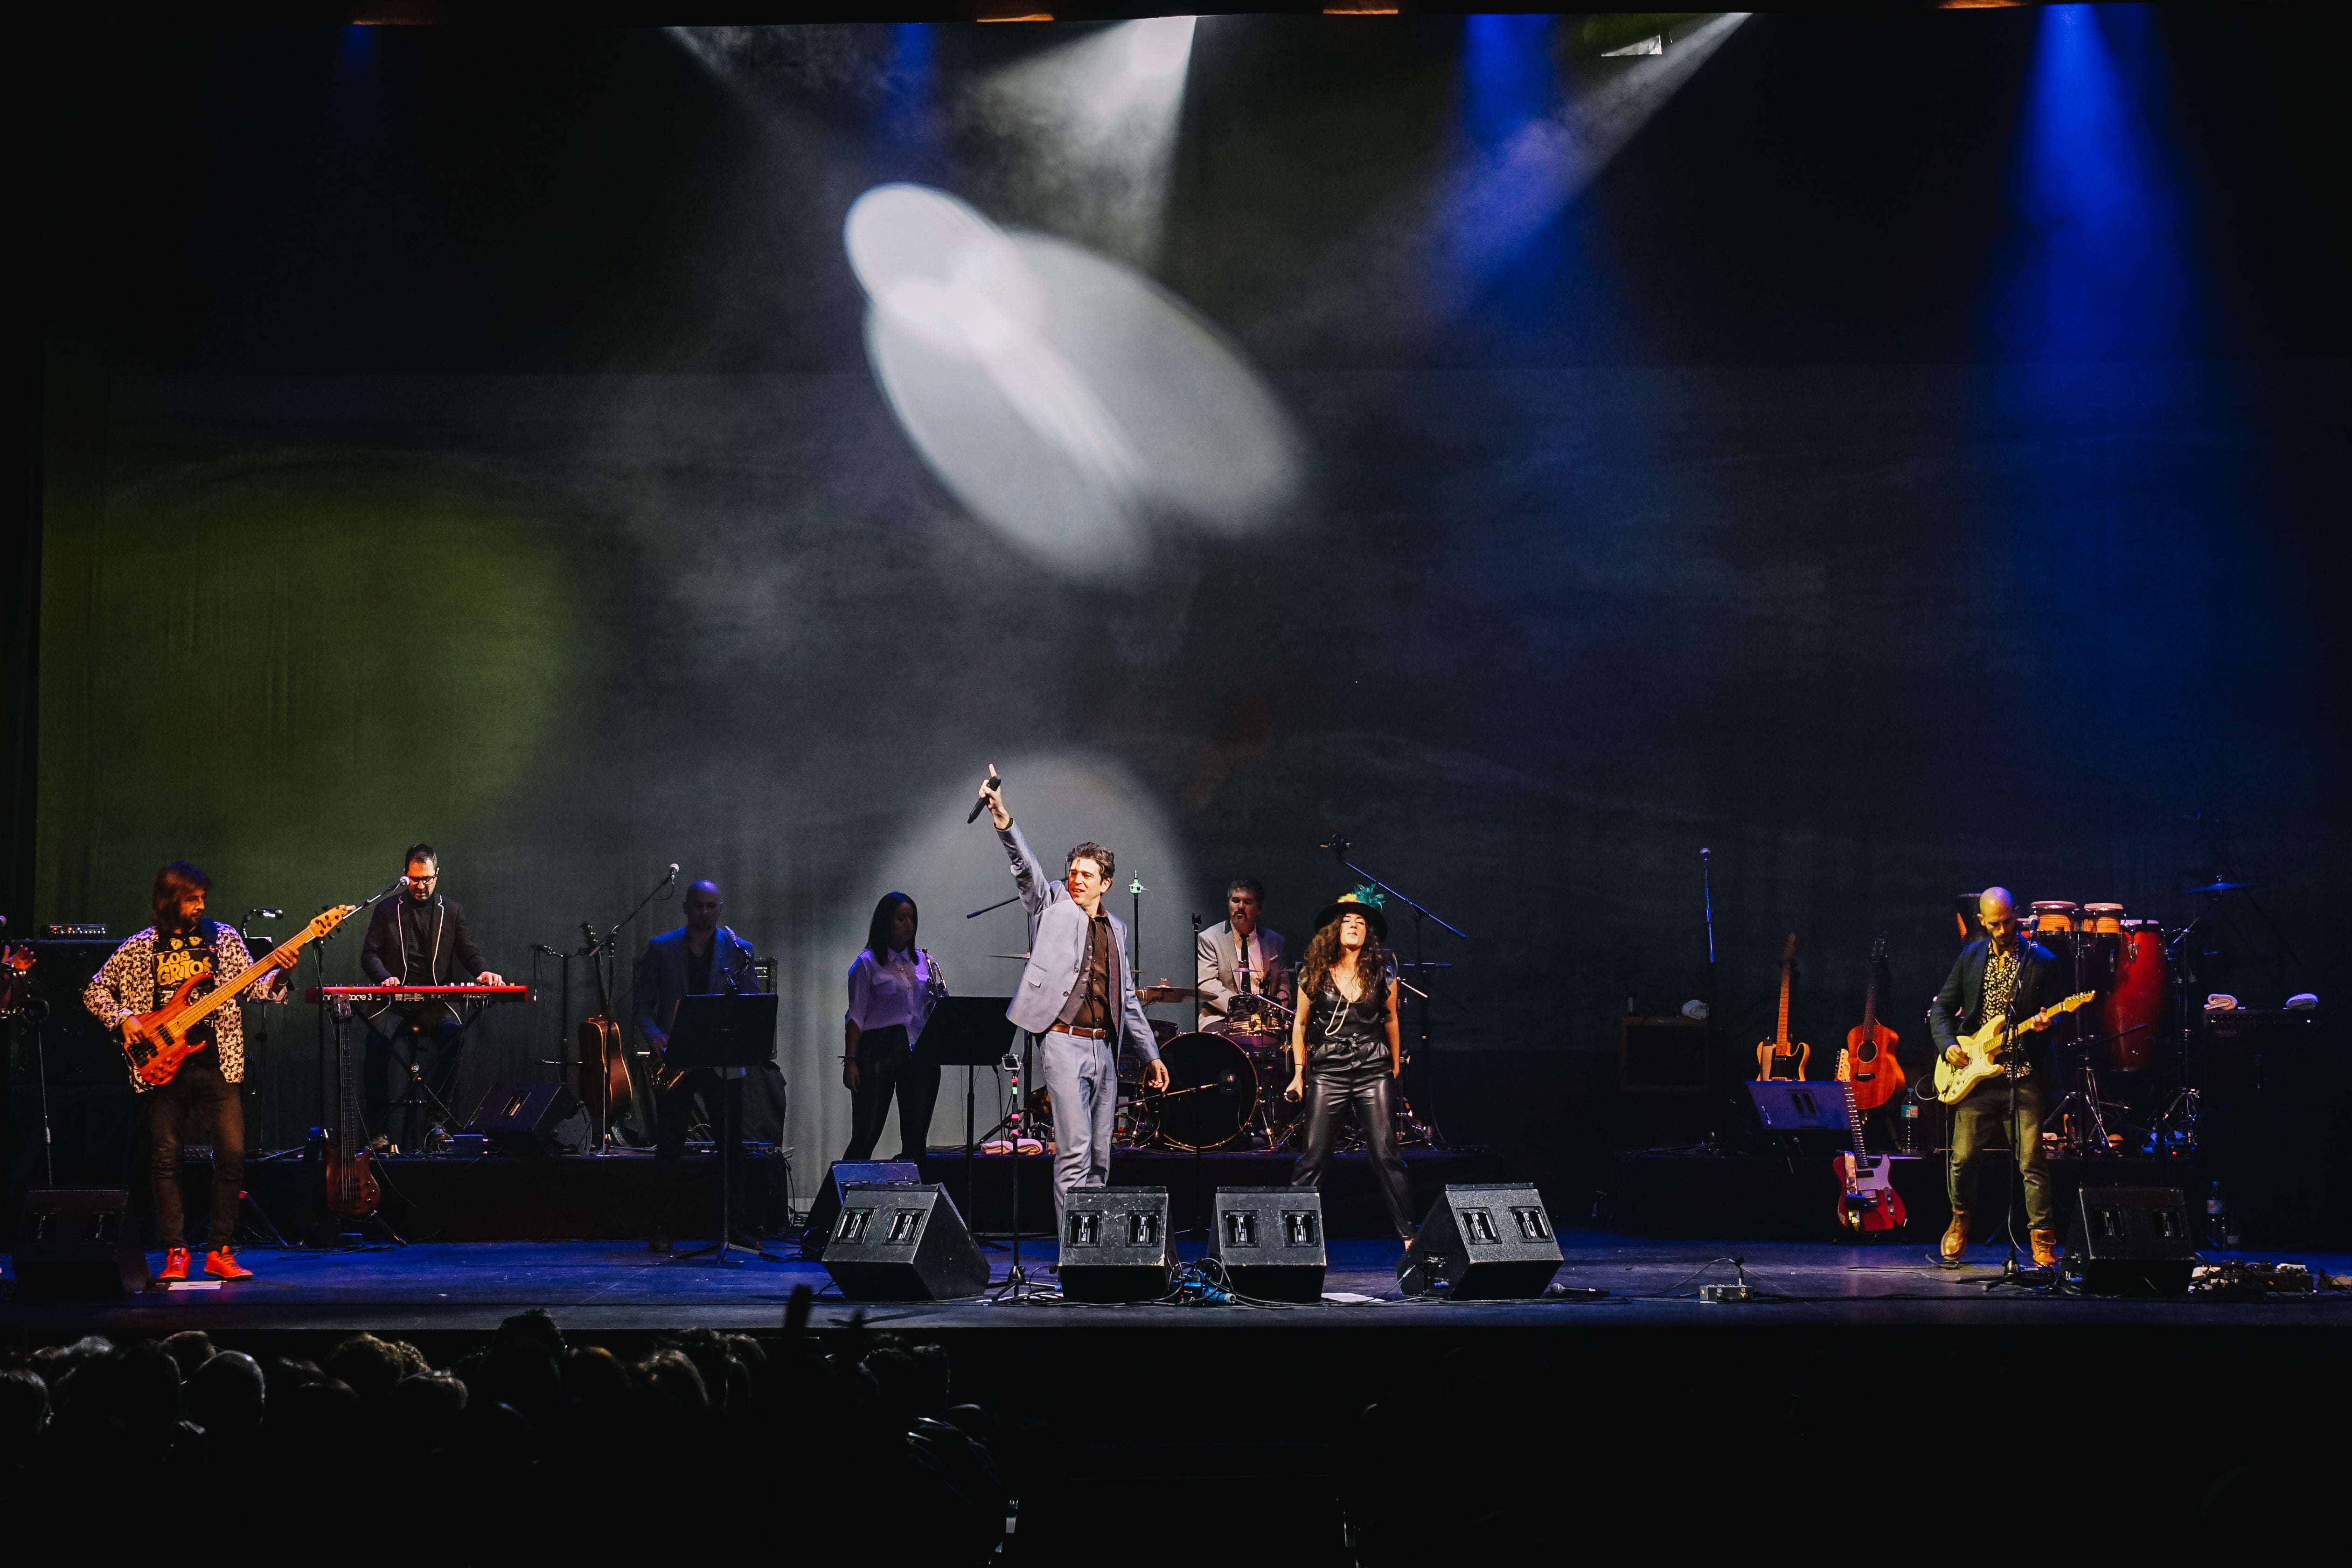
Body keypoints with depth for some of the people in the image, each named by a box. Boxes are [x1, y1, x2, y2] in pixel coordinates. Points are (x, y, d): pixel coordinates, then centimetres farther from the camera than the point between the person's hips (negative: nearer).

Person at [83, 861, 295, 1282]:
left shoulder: (222, 938, 8)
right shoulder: (141, 947, 7)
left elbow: (252, 986, 2)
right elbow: (95, 991, 13)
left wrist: (277, 977, -18)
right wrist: (123, 1018, -3)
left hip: (217, 1065, 0)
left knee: (233, 1154, -7)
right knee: (166, 1159, 0)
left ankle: (221, 1253, 1)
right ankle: (176, 1253, 7)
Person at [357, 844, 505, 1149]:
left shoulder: (452, 912, 13)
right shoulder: (387, 910, 11)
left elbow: (469, 951, 7)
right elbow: (370, 954, 5)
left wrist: (484, 971, -16)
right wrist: (384, 977, -16)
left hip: (435, 1004, 0)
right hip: (394, 1003, 0)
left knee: (453, 1032, -34)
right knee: (376, 1042, -31)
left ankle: (437, 1117, -21)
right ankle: (380, 1129, -17)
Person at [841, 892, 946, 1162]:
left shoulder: (924, 962, 14)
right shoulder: (867, 963, 1)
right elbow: (856, 1016, -2)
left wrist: (939, 998, -4)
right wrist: (850, 1061, -10)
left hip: (920, 1051, 5)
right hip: (880, 1049, -5)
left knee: (916, 1139, 6)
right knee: (865, 1137, -6)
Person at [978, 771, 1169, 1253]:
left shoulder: (1115, 928, 19)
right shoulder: (1051, 905, 6)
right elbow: (1025, 866, -12)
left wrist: (1151, 1054, 19)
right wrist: (1002, 818, -29)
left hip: (1105, 1049, 6)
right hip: (1063, 1043, -6)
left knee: (1099, 1158, 7)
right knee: (1074, 1153, -13)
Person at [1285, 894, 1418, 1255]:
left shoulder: (1381, 975, 4)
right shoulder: (1314, 975, 3)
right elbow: (1300, 1024, 12)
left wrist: (1396, 1068, 16)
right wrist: (1299, 1072, 9)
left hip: (1374, 1073, 0)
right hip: (1327, 1073, 0)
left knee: (1386, 1157, -3)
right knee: (1313, 1158, -2)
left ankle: (1409, 1240, 0)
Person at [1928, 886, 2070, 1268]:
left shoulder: (2042, 960, 1)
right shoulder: (1971, 957, 10)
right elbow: (1941, 1007, 14)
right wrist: (1947, 1045, -2)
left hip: (2025, 1076, -3)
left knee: (2033, 1164, -6)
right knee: (1962, 1158, 3)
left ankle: (2043, 1243, 2)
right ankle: (1960, 1221, 27)